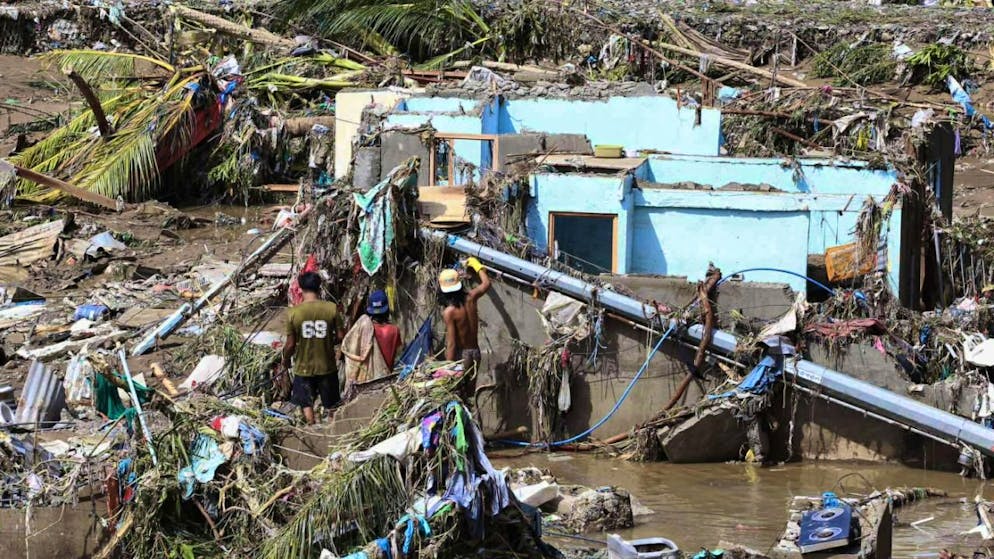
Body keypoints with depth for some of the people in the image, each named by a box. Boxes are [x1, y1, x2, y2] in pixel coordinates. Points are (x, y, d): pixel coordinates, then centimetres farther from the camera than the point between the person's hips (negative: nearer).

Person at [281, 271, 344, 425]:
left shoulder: (294, 312, -13)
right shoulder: (332, 308, -13)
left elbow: (290, 344, -9)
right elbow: (340, 336, -7)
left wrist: (285, 360, 10)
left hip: (303, 366, -1)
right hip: (327, 366, 1)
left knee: (306, 403, 14)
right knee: (331, 404, 18)